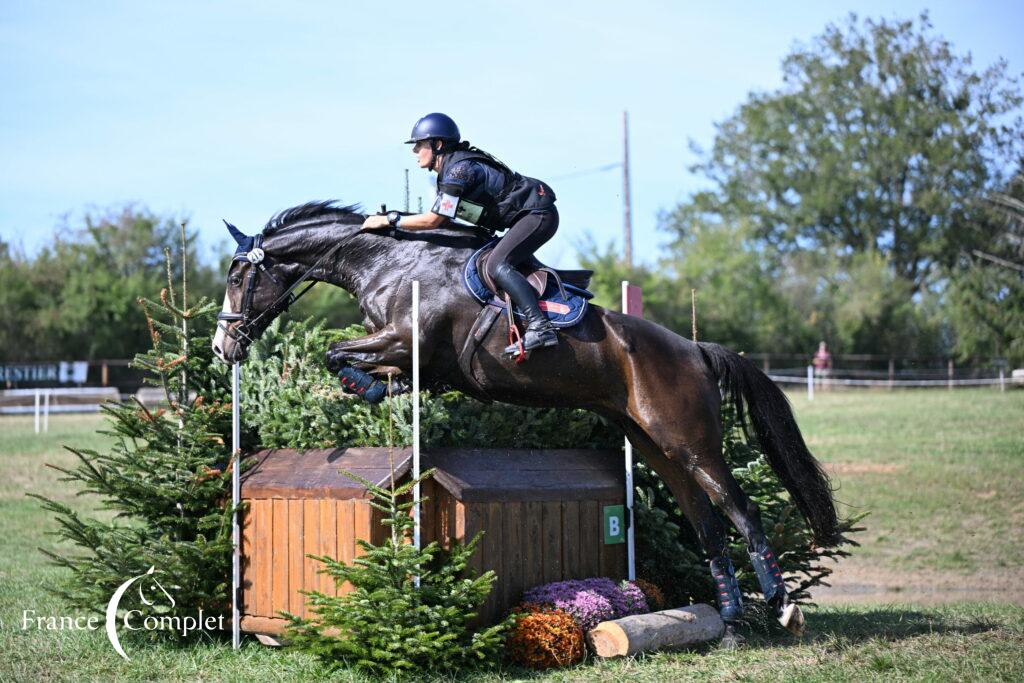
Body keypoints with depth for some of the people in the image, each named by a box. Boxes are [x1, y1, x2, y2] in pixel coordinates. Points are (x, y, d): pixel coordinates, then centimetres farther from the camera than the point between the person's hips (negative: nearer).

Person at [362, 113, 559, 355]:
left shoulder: (459, 168, -19)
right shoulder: (449, 170, 13)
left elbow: (434, 220, -21)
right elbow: (441, 220, 16)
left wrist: (390, 220, -14)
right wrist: (397, 222, 8)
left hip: (539, 214, -11)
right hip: (529, 215, 11)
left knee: (497, 265, -24)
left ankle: (540, 327, -34)